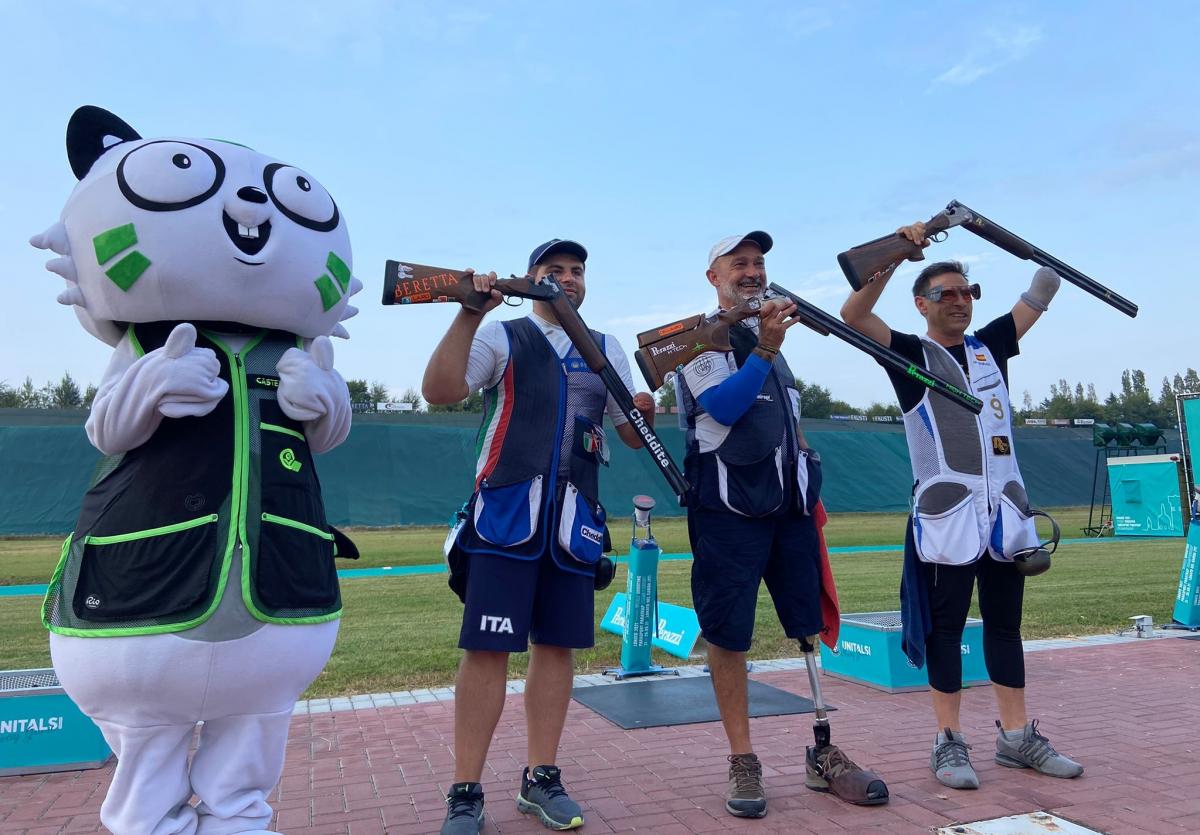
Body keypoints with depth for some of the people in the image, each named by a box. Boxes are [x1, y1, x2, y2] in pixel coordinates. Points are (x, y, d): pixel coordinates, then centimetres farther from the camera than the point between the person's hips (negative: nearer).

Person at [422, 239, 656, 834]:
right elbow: (439, 391, -10)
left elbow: (633, 435, 16)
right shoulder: (502, 337, 6)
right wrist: (469, 314, -19)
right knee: (487, 648, -6)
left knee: (556, 646, 6)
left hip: (574, 519, 4)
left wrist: (644, 413, -7)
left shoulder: (606, 349, 17)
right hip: (505, 513, -3)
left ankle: (540, 779, 20)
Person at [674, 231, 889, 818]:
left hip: (789, 502, 7)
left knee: (812, 625, 6)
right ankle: (743, 763, 11)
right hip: (729, 506, -6)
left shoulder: (770, 332, 21)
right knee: (728, 635, -2)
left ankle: (824, 755, 16)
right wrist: (765, 349, -22)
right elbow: (722, 406, -16)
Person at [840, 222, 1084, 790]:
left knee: (1005, 622, 11)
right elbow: (853, 314, -13)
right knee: (945, 625, 0)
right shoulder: (911, 354, 1)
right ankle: (949, 741, 10)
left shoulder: (990, 344, 16)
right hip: (946, 512, -5)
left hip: (1005, 507, 5)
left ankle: (1016, 736, 22)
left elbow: (1041, 294, 16)